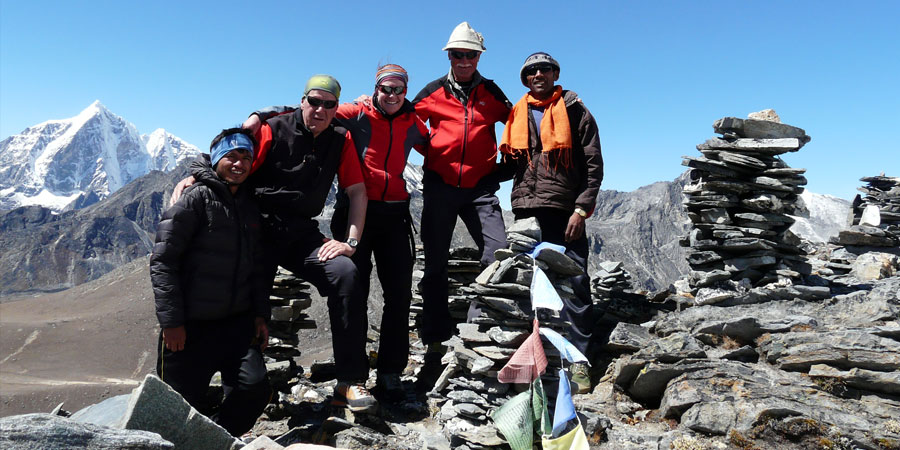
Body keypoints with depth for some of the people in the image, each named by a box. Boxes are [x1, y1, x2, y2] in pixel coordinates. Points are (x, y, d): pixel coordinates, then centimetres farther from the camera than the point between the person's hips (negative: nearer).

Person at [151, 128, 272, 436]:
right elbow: (162, 262, -11)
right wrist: (171, 321, -15)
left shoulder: (250, 207, 13)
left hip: (236, 323, 5)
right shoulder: (195, 198, -7)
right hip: (189, 325, -5)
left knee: (255, 387, -12)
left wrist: (260, 315, 10)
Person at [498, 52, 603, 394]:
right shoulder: (517, 115, 17)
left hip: (565, 212, -3)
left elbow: (594, 165, 1)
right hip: (525, 212, 4)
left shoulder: (575, 112, 6)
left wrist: (581, 210, -8)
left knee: (574, 284, -4)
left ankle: (578, 359, 4)